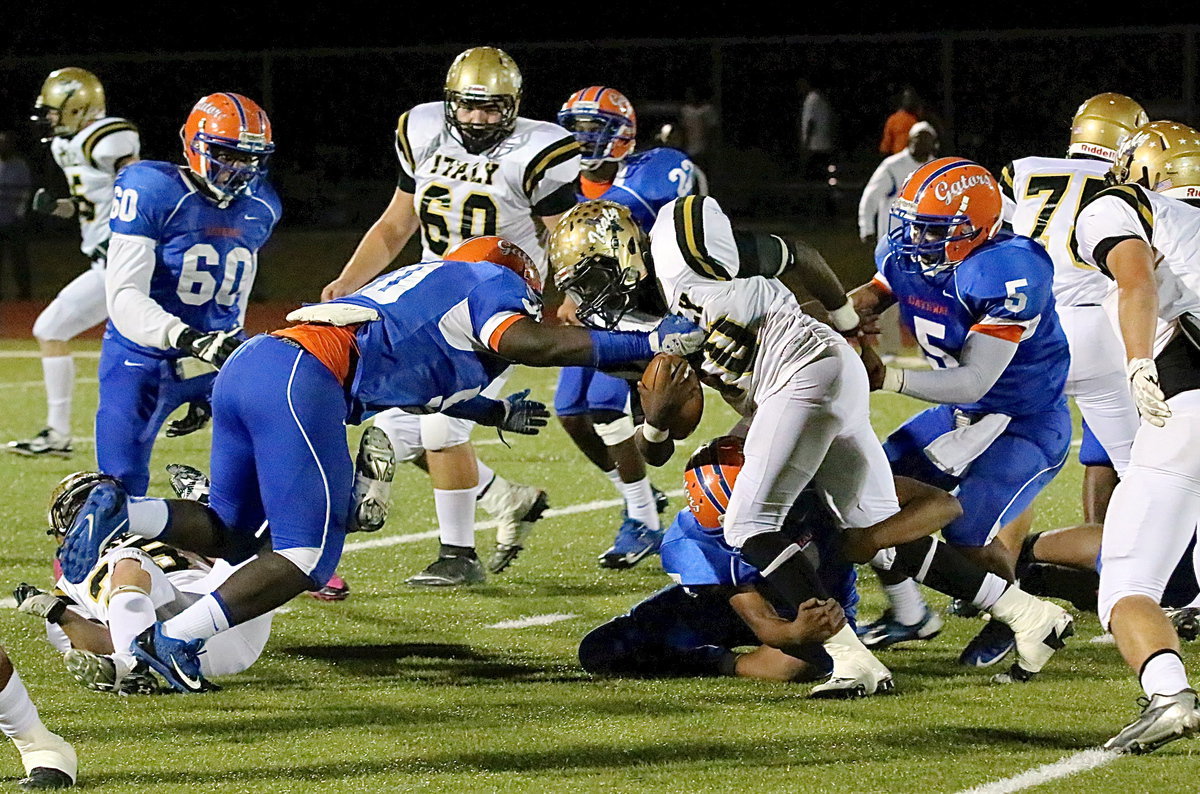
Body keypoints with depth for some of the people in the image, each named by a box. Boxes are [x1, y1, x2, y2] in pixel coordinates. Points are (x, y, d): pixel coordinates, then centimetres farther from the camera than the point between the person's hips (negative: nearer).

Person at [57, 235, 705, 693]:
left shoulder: (423, 281, 34)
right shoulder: (494, 282, 11)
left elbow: (412, 382, 43)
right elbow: (525, 343, -10)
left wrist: (498, 412, 52)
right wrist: (647, 344, -5)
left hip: (248, 365, 8)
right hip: (301, 385, -8)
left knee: (230, 534, 21)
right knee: (306, 557, 0)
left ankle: (120, 511, -4)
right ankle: (173, 640, -8)